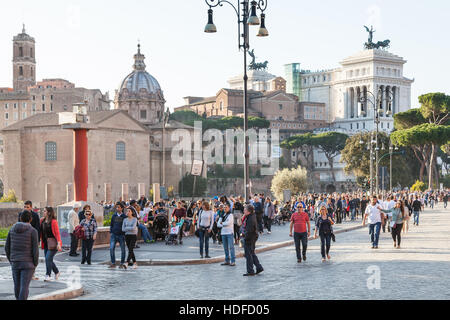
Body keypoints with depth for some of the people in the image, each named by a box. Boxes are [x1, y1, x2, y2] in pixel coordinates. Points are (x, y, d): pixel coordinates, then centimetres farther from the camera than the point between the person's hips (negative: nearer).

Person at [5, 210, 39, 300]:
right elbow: (35, 250, -13)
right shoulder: (33, 231, -9)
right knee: (24, 287, -6)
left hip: (15, 263, 4)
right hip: (28, 263, -4)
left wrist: (11, 261, 17)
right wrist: (35, 264, -1)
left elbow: (7, 247, 6)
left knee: (17, 286, 18)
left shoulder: (12, 229, 4)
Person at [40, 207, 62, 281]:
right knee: (48, 259, 10)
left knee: (48, 258, -13)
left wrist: (59, 243, -19)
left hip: (52, 243, -7)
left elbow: (57, 233, -12)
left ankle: (48, 275, -5)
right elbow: (40, 231, 15)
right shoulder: (42, 221, 8)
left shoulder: (53, 221, -10)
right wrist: (40, 239, 10)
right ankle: (56, 272, 29)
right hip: (45, 243, 7)